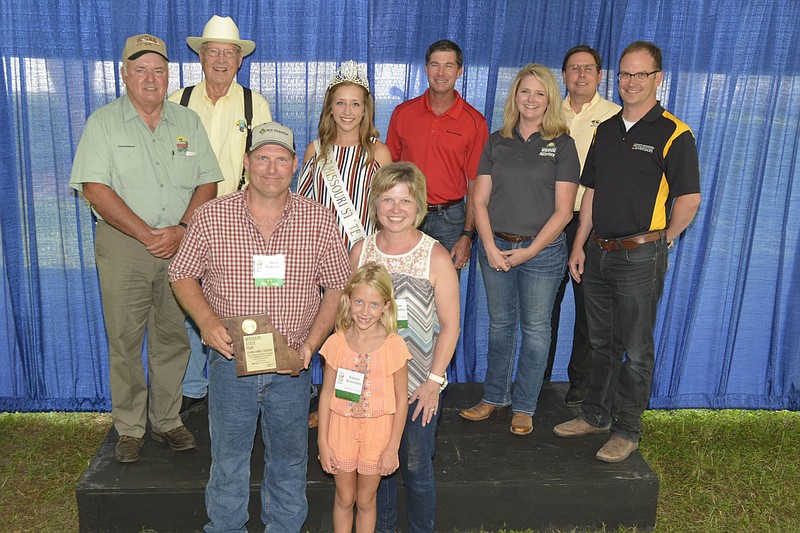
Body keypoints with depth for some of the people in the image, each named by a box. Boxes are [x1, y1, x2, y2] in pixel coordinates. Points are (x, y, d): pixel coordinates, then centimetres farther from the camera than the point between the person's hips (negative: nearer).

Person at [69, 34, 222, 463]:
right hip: (123, 247, -2)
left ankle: (167, 421, 22)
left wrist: (181, 229, -10)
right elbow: (95, 189, -9)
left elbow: (207, 183, 6)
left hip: (180, 246, 2)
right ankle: (129, 428, 16)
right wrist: (148, 235, -14)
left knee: (172, 337, 8)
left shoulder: (188, 122, 10)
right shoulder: (103, 122, 1)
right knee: (124, 340, 2)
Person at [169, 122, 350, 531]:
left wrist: (312, 342, -11)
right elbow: (182, 275, 3)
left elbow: (337, 287, 0)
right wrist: (206, 321, -15)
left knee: (289, 459, 17)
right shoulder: (211, 217, -6)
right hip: (231, 360, 0)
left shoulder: (319, 221, -5)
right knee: (227, 459, 15)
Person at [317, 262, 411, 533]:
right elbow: (327, 394, -1)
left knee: (366, 500, 16)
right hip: (341, 429, 2)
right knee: (344, 498, 17)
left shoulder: (393, 345, -14)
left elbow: (401, 400, -8)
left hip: (376, 432, -1)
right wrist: (323, 441, 0)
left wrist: (392, 448, -7)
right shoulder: (337, 343, -8)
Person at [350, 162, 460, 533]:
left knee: (416, 467, 10)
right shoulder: (361, 251, -1)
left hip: (419, 388, -3)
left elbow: (449, 325, -6)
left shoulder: (436, 258, -10)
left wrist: (434, 380, -9)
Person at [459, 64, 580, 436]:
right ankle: (494, 396, 29)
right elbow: (480, 200, 3)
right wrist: (490, 247, -9)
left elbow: (563, 210, -6)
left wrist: (530, 250, -12)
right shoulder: (497, 142, 7)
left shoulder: (562, 144, -2)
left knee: (535, 328, 6)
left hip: (542, 250, -3)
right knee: (500, 324, 13)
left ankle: (524, 407, 21)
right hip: (495, 247, 3)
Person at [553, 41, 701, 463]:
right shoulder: (605, 130, 12)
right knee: (601, 343, 17)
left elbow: (689, 197, -9)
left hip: (640, 256, -6)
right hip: (597, 253, 6)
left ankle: (628, 430, 16)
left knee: (635, 350, 2)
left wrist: (662, 240, 0)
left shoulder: (673, 134, -8)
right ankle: (596, 415, 30)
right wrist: (580, 245, 9)